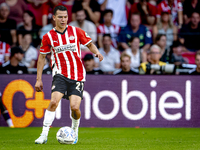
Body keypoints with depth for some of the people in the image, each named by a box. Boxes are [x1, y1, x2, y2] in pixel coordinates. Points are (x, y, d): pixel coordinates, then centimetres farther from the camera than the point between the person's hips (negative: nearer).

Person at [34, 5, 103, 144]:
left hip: (77, 76, 0)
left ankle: (75, 131, 20)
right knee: (54, 102, -22)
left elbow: (90, 44, 14)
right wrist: (39, 79, 10)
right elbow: (42, 57, 12)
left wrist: (97, 52, -9)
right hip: (60, 74, 0)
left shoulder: (76, 31, 2)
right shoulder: (48, 37, 3)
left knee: (75, 107, -11)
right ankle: (44, 135, -16)